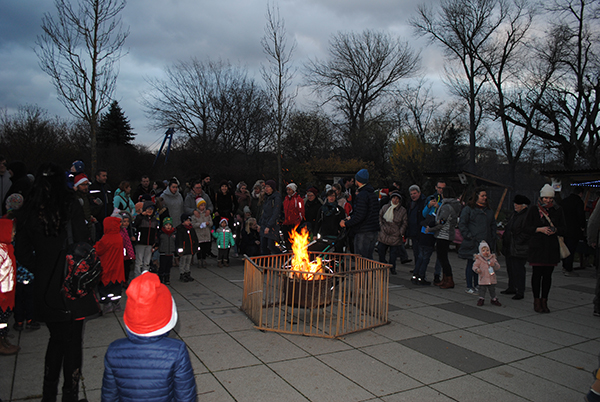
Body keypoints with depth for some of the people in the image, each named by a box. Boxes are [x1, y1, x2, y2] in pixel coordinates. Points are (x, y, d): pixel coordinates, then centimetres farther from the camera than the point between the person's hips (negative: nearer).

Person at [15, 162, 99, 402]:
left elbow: (22, 252, 6)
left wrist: (40, 270, 12)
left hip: (45, 287, 4)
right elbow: (82, 245, -13)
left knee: (57, 338, 21)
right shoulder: (70, 206, -11)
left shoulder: (28, 211, 2)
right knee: (72, 341, 8)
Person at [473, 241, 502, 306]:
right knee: (482, 289, 0)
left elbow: (498, 267, 3)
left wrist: (494, 265, -18)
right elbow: (475, 266, -3)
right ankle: (481, 299, 17)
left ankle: (494, 299, 30)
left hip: (492, 279, 3)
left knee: (492, 289, 13)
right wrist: (477, 269, -23)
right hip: (483, 279, -3)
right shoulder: (479, 259, -5)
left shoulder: (493, 258, 4)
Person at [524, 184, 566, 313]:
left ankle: (544, 301, 16)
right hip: (537, 246, -2)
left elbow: (563, 229, 11)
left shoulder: (558, 210, 8)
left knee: (548, 274, 4)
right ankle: (537, 301, 10)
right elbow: (527, 228, 0)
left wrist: (555, 230, -10)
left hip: (552, 247, 2)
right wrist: (540, 229, -15)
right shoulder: (534, 210, 2)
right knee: (537, 273, 0)